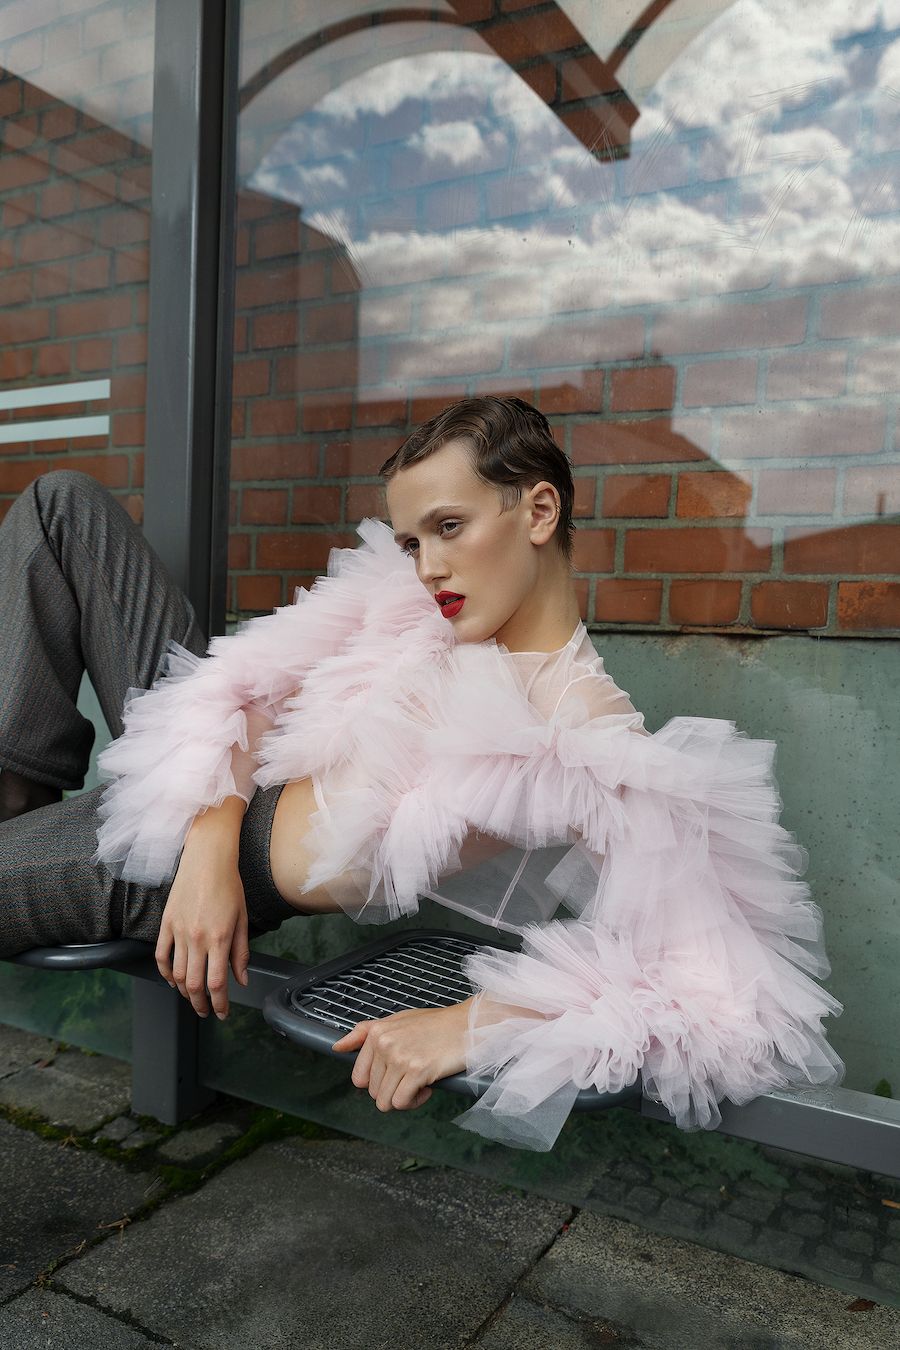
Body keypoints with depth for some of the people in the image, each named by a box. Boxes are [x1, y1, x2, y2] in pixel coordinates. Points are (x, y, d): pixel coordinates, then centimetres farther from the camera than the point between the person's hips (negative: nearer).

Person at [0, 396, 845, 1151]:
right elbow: (244, 681, -6)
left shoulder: (595, 744, -27)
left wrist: (470, 1025, -38)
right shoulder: (411, 605, -8)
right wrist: (208, 849, -21)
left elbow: (723, 990, -31)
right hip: (196, 792, 7)